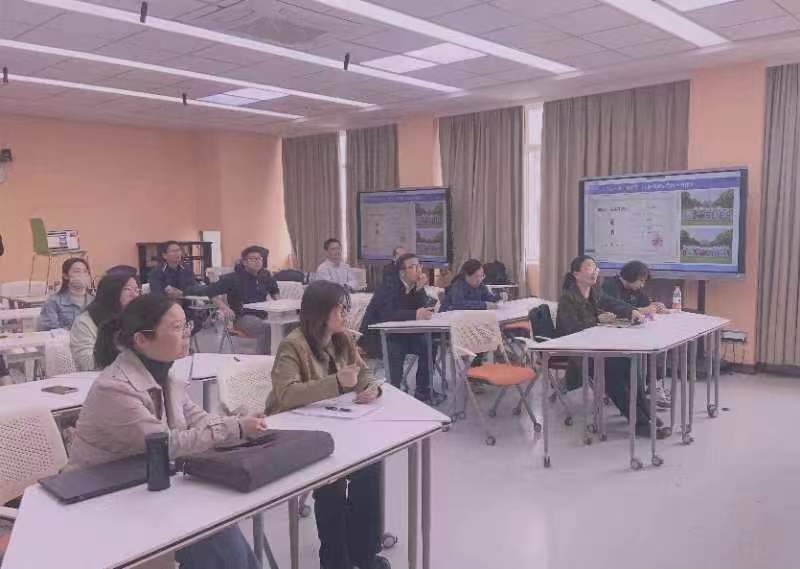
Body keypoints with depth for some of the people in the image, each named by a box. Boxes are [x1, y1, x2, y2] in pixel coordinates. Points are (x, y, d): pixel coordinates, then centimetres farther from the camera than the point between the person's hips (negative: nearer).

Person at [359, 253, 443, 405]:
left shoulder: (416, 287, 4)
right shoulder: (388, 286, -17)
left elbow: (424, 310, -8)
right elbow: (387, 314, -32)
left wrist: (420, 289, -18)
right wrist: (415, 315, -37)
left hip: (397, 334, 7)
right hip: (375, 335, -7)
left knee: (428, 345, -9)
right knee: (396, 350, -34)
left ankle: (423, 390, 2)